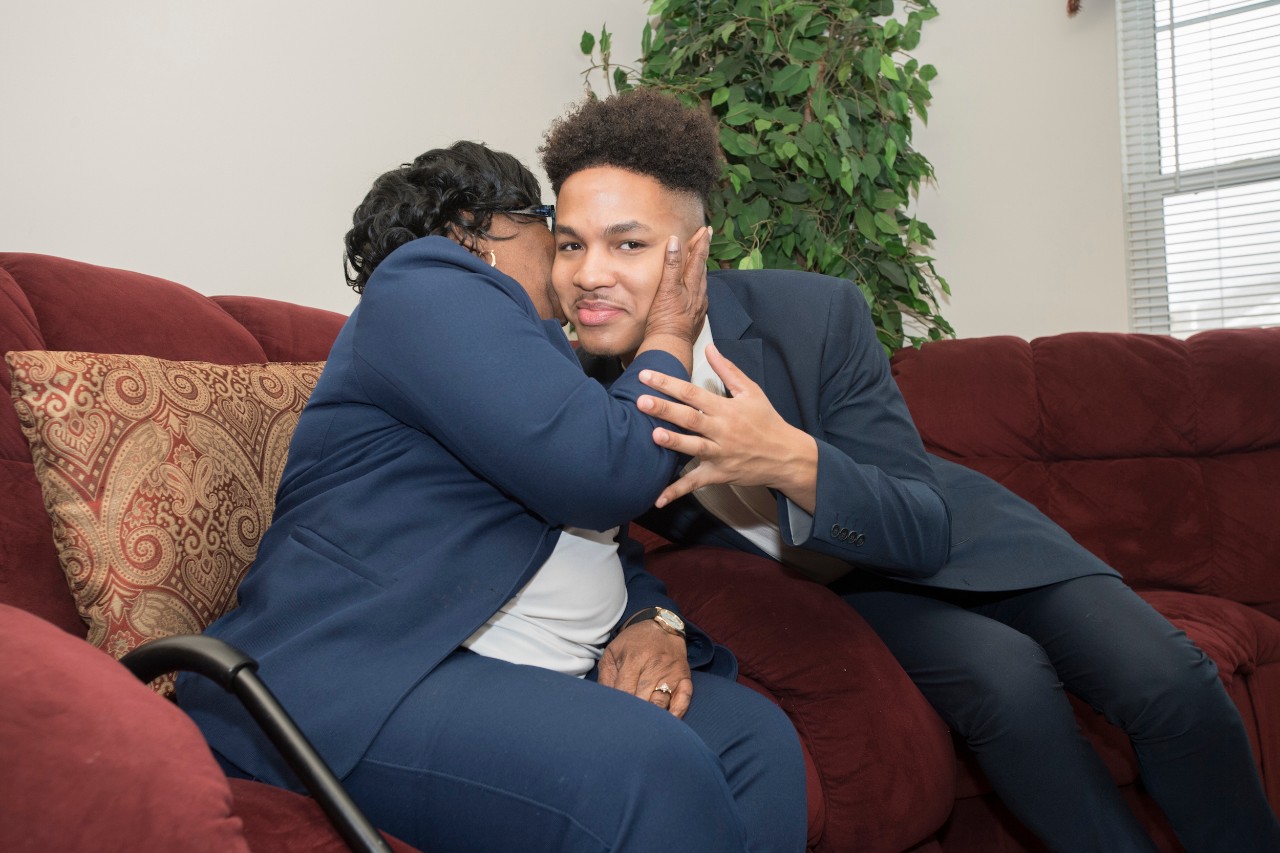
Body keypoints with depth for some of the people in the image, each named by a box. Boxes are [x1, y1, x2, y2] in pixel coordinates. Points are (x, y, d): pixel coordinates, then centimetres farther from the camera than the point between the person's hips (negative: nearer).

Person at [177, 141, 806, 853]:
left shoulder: (545, 366, 28)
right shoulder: (427, 281, -3)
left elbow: (607, 533, 24)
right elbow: (602, 474, -14)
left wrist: (652, 620, 1)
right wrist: (671, 335, 4)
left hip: (534, 679, 9)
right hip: (371, 677, -9)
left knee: (758, 738, -11)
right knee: (647, 767, -31)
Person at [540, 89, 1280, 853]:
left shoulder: (818, 316, -26)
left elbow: (925, 531, -22)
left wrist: (792, 460, -42)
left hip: (948, 540, 0)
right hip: (835, 585, 0)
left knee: (1166, 680, -17)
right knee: (1006, 681, -29)